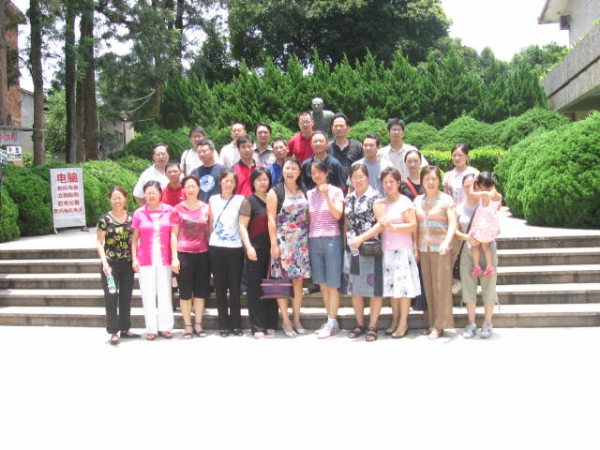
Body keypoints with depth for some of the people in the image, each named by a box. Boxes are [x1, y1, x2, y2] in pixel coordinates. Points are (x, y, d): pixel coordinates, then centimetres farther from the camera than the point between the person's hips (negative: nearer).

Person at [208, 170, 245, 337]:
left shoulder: (240, 200, 2)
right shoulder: (213, 200, 8)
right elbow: (210, 224, 11)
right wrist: (210, 242, 8)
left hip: (235, 248, -1)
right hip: (216, 248, 2)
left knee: (235, 287, 2)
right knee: (220, 287, 5)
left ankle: (236, 324, 10)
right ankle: (224, 325, 12)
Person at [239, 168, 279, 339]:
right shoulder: (249, 201, 0)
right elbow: (242, 226, -6)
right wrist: (248, 246, -18)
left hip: (272, 249, 4)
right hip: (256, 249, -4)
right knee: (255, 288, -1)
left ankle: (271, 325, 14)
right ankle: (258, 327, 4)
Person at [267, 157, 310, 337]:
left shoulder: (303, 191, 11)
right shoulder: (275, 192, -2)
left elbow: (307, 215, 12)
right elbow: (271, 219, -7)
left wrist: (309, 238, 5)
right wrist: (273, 243, -13)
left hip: (301, 241, 4)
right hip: (283, 241, -4)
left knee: (298, 280, 7)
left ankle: (296, 319, 16)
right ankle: (286, 321, 8)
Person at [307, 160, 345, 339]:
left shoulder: (336, 191, 1)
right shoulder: (309, 194, 12)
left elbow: (337, 215, -10)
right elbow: (308, 219, 14)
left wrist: (327, 196, -15)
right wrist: (306, 239, 7)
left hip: (332, 239, -4)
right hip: (314, 240, 4)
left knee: (332, 284, -3)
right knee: (322, 284, 7)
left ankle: (332, 323, 4)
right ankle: (331, 321, 15)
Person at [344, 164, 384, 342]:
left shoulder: (375, 197, -5)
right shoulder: (349, 198, 12)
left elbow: (381, 223, -13)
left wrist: (361, 238, -17)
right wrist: (346, 241, 6)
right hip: (352, 249, 6)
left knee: (374, 287, -1)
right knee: (354, 287, 10)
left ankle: (372, 326, 8)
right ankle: (359, 324, 22)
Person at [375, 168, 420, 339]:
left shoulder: (405, 201, -3)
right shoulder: (381, 203, 12)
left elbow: (413, 225, -10)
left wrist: (393, 226, -17)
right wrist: (382, 224, 1)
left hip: (403, 249, -5)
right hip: (386, 249, 5)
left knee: (403, 285, -2)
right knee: (391, 285, 8)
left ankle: (403, 322, 5)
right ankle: (395, 319, 17)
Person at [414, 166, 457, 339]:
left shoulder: (446, 199, -3)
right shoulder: (418, 201, 11)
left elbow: (452, 223, -11)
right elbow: (415, 225, 13)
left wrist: (447, 242, -26)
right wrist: (415, 247, 8)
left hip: (440, 249, -4)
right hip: (424, 249, 5)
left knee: (441, 286, -2)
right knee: (428, 286, 8)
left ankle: (440, 325, 4)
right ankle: (433, 322, 17)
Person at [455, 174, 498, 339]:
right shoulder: (459, 207, 7)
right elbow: (455, 231, 2)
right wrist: (466, 237, -17)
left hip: (487, 249, -2)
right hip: (467, 250, 2)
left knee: (488, 286, 0)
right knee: (468, 286, 5)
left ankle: (487, 323, 11)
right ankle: (471, 323, 15)